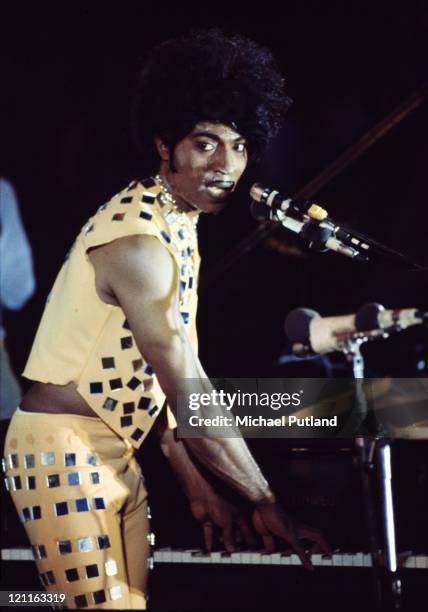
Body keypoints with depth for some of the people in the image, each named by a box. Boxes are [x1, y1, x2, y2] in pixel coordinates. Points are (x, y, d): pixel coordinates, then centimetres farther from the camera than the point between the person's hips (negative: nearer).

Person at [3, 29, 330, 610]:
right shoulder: (138, 240, -20)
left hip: (117, 451, 10)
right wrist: (267, 505, -14)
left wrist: (197, 489, 12)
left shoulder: (178, 224, 12)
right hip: (64, 447, -10)